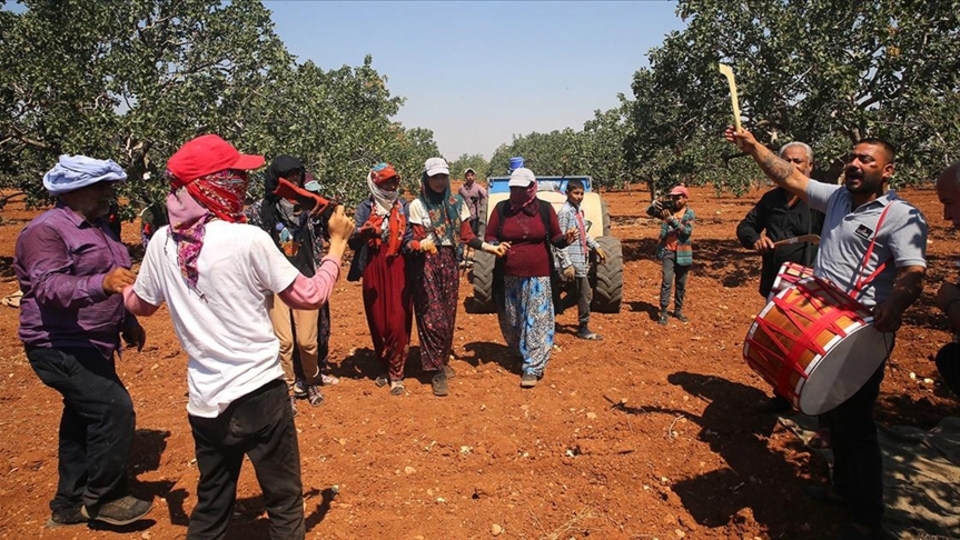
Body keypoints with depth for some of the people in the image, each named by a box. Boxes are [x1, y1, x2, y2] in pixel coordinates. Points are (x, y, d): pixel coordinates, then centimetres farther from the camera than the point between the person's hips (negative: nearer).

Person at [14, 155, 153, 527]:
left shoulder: (98, 226, 13)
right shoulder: (46, 231, -16)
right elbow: (49, 286, -31)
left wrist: (128, 323, 23)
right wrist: (102, 284, -47)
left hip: (91, 344, 10)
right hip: (60, 346, -10)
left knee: (84, 417, 15)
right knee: (114, 409, -16)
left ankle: (70, 503, 28)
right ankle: (103, 498, 1)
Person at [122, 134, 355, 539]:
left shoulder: (163, 241, -2)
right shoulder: (248, 239, -16)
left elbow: (140, 305, 14)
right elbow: (310, 296, -9)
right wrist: (337, 242, 4)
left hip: (204, 402, 5)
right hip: (260, 394, -5)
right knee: (285, 505, 13)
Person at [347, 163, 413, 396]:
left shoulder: (404, 207, 7)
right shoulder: (365, 208, 5)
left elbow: (410, 236, 5)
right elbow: (352, 241, -3)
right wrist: (362, 233, -25)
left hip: (398, 270, -1)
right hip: (374, 271, 1)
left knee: (397, 323, -6)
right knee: (377, 323, 8)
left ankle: (396, 373, 6)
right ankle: (384, 367, 26)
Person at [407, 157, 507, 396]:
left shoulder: (457, 203, 7)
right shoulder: (417, 205, -3)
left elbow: (467, 235, 6)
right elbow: (416, 239, -6)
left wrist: (490, 247, -8)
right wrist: (421, 244, -30)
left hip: (449, 262, 4)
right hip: (427, 264, -4)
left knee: (448, 315, 9)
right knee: (433, 317, -6)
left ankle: (443, 361, 26)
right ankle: (437, 371, 0)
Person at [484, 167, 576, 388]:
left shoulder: (545, 208, 1)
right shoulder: (501, 208, 1)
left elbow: (554, 237, 7)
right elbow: (489, 236, 7)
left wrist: (566, 239, -15)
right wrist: (497, 245, -15)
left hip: (538, 276, -1)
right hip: (508, 277, 2)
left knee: (537, 323, -2)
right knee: (511, 321, 13)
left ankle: (533, 368, 4)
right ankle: (521, 353, 36)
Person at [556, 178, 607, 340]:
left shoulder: (578, 210, 12)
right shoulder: (564, 212, -15)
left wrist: (596, 247, 20)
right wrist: (567, 264, -23)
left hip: (581, 260, 9)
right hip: (573, 262, -9)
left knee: (576, 294, 14)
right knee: (585, 295, -1)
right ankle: (584, 329, 13)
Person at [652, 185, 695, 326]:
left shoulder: (690, 214, -3)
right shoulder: (668, 209, 4)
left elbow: (687, 231, -16)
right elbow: (650, 212, 0)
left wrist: (672, 219, -25)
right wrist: (654, 204, -23)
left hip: (682, 252, 0)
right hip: (668, 251, 0)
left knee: (681, 284, 11)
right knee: (667, 282, -7)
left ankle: (678, 310, 26)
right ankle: (663, 312, -4)